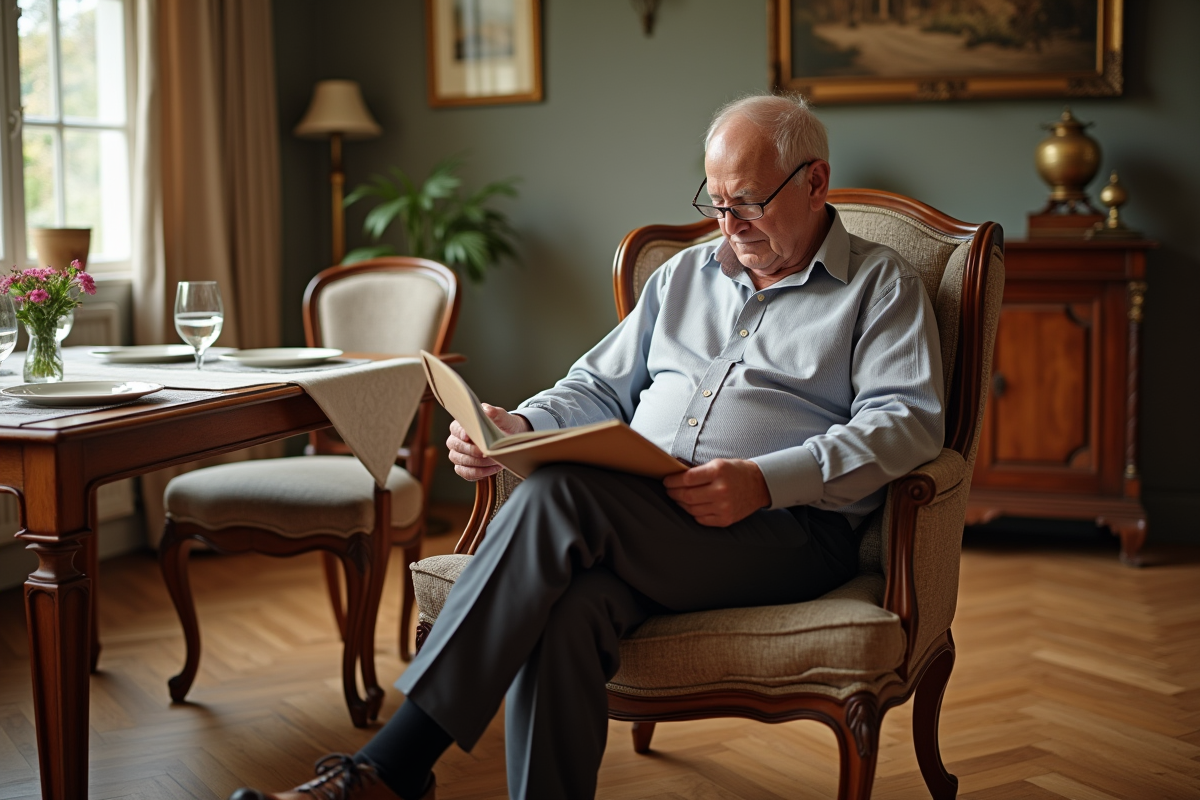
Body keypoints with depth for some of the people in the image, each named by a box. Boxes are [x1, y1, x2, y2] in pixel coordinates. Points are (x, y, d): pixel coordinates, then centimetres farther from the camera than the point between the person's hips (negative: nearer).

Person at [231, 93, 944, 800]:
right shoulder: (685, 276, 26)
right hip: (641, 519, 5)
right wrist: (521, 427, 3)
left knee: (561, 494, -31)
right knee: (569, 607, -34)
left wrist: (766, 480, -19)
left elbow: (910, 422, -5)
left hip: (789, 526, -4)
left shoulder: (883, 285, 10)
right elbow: (601, 389, 26)